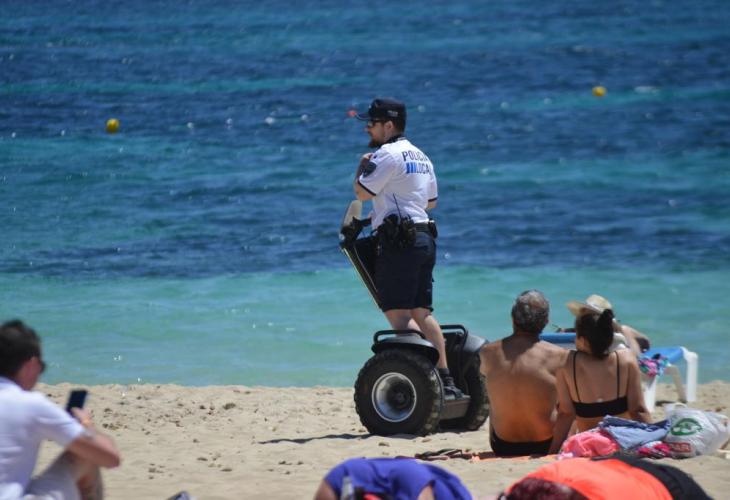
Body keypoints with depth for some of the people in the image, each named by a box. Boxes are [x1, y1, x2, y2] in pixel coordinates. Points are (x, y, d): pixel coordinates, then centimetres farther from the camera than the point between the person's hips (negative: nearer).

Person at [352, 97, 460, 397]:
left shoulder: (387, 154, -9)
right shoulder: (421, 157, 21)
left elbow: (362, 192, -12)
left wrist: (362, 166, 7)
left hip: (399, 241, -9)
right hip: (424, 236, 9)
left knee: (397, 313, -10)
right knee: (422, 312, 10)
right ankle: (446, 380, 6)